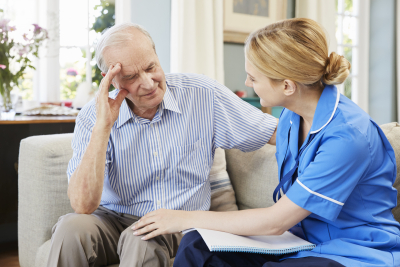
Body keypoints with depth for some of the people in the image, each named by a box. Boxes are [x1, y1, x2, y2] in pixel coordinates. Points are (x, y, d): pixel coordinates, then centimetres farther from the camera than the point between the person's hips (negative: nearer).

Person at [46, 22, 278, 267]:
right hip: (115, 221, 2)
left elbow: (277, 132, -3)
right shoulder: (93, 117, -9)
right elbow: (82, 205, -19)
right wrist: (102, 127, -25)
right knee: (71, 228, -28)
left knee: (142, 240, -34)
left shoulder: (203, 95, -8)